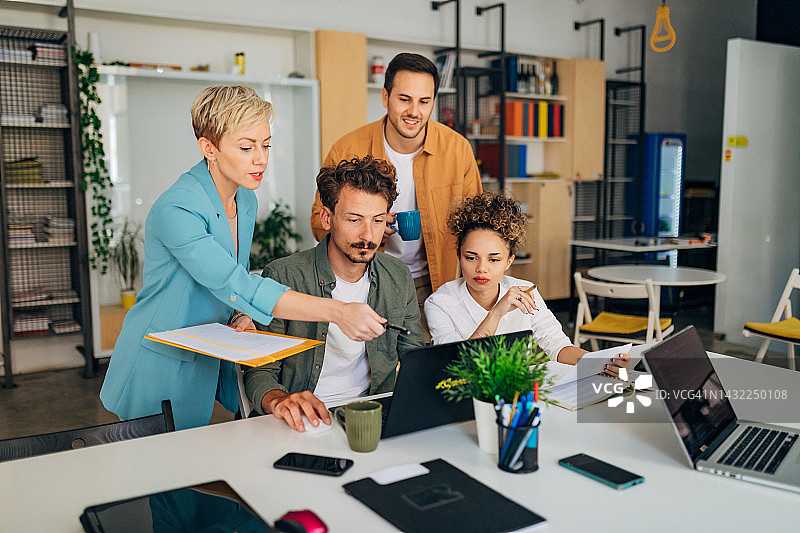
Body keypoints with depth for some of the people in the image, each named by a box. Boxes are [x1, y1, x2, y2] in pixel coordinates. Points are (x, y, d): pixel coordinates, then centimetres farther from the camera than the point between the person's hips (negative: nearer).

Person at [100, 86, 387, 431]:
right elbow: (233, 285, -36)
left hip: (211, 361, 7)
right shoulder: (176, 210, -26)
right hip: (161, 371, -7)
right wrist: (337, 312, -42)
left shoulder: (246, 201, 0)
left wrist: (244, 314, -8)